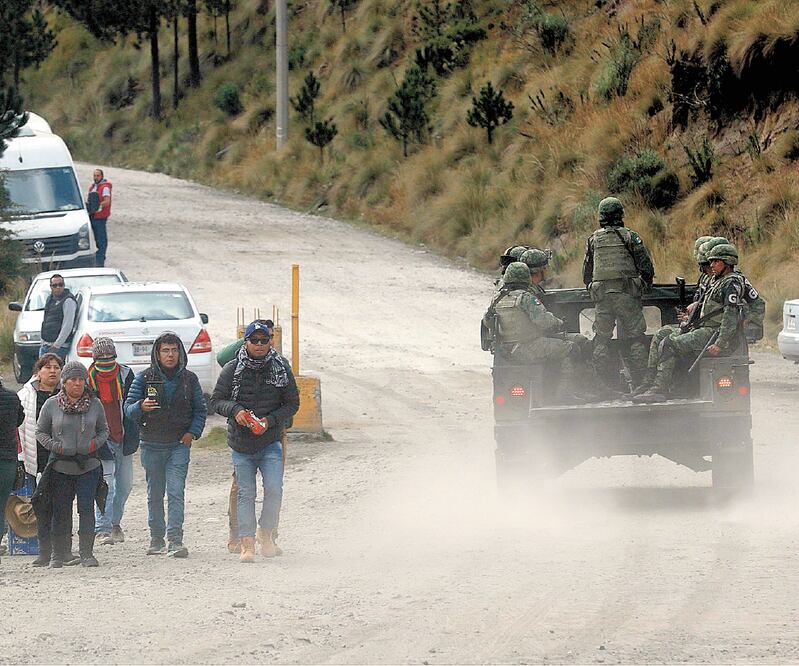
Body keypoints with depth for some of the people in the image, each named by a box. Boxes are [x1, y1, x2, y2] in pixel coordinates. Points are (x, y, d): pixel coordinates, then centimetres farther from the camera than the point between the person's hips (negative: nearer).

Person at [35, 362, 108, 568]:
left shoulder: (95, 404, 3)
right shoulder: (52, 404, 0)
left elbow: (104, 430, 14)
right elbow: (40, 432, 7)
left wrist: (95, 443, -6)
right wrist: (55, 446, -8)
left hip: (88, 465, 0)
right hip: (60, 466, 0)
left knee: (86, 508, -7)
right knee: (61, 512, 4)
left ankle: (87, 553, -1)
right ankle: (58, 554, 15)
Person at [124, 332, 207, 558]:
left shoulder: (189, 379, 5)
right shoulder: (144, 378, 1)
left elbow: (200, 409, 12)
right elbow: (128, 408, -3)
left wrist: (193, 432, -3)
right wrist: (140, 407, -26)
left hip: (179, 444, -1)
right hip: (152, 444, 1)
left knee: (176, 492, -12)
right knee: (155, 494, 8)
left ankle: (175, 541, -18)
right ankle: (156, 539, 20)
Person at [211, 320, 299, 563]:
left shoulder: (281, 369, 0)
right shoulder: (232, 370, -1)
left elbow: (292, 404, 5)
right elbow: (216, 400, 2)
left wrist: (270, 420, -11)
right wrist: (235, 410, -18)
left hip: (270, 441, 0)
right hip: (241, 443, 0)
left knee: (274, 490, -12)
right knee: (245, 493, 0)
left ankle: (267, 533, 9)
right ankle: (247, 544, 4)